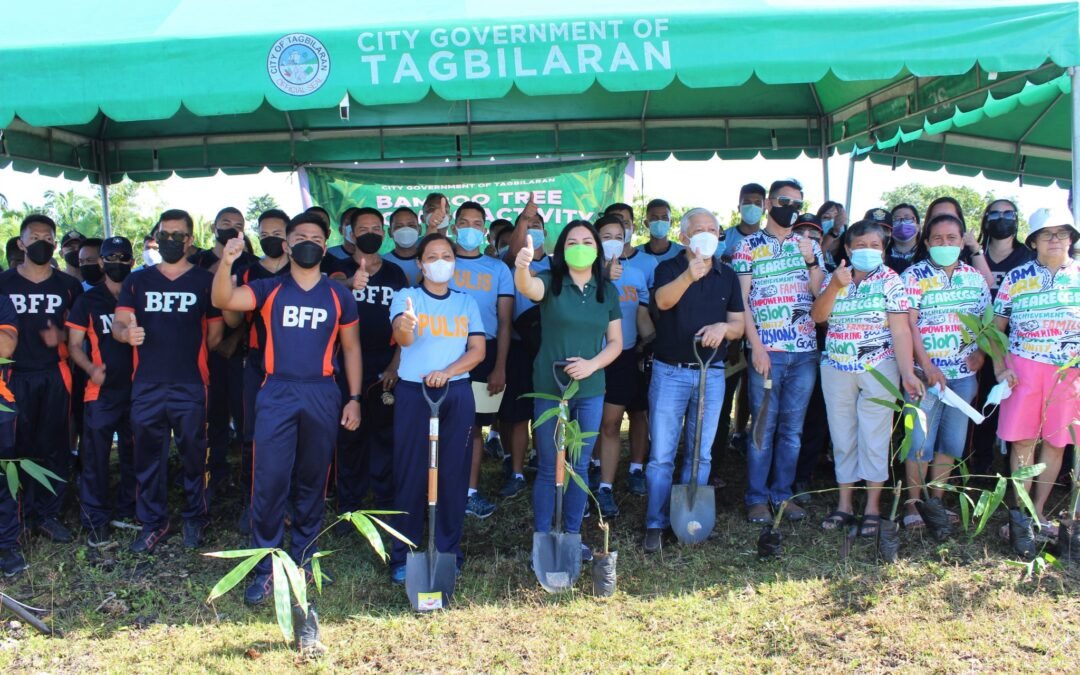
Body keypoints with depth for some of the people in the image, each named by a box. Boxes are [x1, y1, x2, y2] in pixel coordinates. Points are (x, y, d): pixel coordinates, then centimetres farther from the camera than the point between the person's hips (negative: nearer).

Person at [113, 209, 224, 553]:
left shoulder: (204, 281, 4)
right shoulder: (137, 280, 12)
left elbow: (215, 333, 5)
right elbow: (119, 323, 3)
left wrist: (188, 352, 5)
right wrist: (127, 333, -17)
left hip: (190, 385, -2)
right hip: (146, 385, 2)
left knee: (193, 454, 3)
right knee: (148, 456, 7)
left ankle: (194, 518, 18)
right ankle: (152, 522, 19)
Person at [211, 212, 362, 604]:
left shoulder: (339, 295, 7)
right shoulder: (269, 289, 5)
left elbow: (351, 348, 10)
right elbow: (224, 300, -11)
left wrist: (354, 399, 5)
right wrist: (226, 263, -28)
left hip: (322, 395, 1)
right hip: (276, 394, -1)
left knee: (312, 483, 10)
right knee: (269, 483, -5)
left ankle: (303, 558, 24)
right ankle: (266, 568, 5)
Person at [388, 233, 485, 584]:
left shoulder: (466, 303, 12)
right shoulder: (406, 297, 2)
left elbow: (478, 350, 3)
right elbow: (402, 337, -17)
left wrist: (447, 372, -15)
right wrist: (404, 326, -42)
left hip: (457, 394, 2)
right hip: (413, 393, -2)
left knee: (454, 473, 5)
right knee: (410, 474, 0)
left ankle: (449, 551, 17)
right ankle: (402, 556, 10)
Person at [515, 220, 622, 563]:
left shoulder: (608, 290, 5)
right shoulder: (551, 282, -7)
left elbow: (615, 342, 7)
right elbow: (527, 287, -31)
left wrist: (593, 364, -12)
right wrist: (521, 267, -54)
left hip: (590, 391, 3)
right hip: (550, 388, -3)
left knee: (580, 467, 13)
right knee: (548, 468, 5)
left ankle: (572, 535, 28)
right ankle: (541, 539, 18)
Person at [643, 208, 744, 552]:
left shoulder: (728, 276, 8)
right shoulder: (669, 269, -3)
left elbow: (739, 326, 8)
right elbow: (663, 301, -25)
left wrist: (723, 327, -15)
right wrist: (689, 276, -44)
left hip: (711, 373, 3)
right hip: (669, 372, -3)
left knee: (700, 455, 10)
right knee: (662, 454, -1)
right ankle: (656, 523, 9)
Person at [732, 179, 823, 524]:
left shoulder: (808, 245, 12)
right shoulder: (749, 246, 1)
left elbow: (821, 294, 5)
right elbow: (741, 300, -4)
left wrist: (811, 261, -10)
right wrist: (756, 346, -11)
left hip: (805, 350, 4)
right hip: (766, 350, -4)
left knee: (792, 427, 9)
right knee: (764, 427, 0)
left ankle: (782, 493, 19)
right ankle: (757, 498, 9)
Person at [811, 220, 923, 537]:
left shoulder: (890, 280, -2)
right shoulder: (834, 279, 8)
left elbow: (900, 329, -9)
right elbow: (818, 316, -5)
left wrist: (908, 372, -18)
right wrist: (835, 286, -19)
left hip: (879, 369, -3)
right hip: (836, 369, 3)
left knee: (874, 438, 0)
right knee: (842, 438, 9)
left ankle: (872, 508, 12)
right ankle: (845, 504, 20)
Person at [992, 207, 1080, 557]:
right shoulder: (1016, 278, 3)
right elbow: (996, 326, 6)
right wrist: (1000, 367, -3)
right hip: (1024, 367, -1)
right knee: (1022, 441, -2)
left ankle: (1039, 511, 19)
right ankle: (1021, 515, 5)